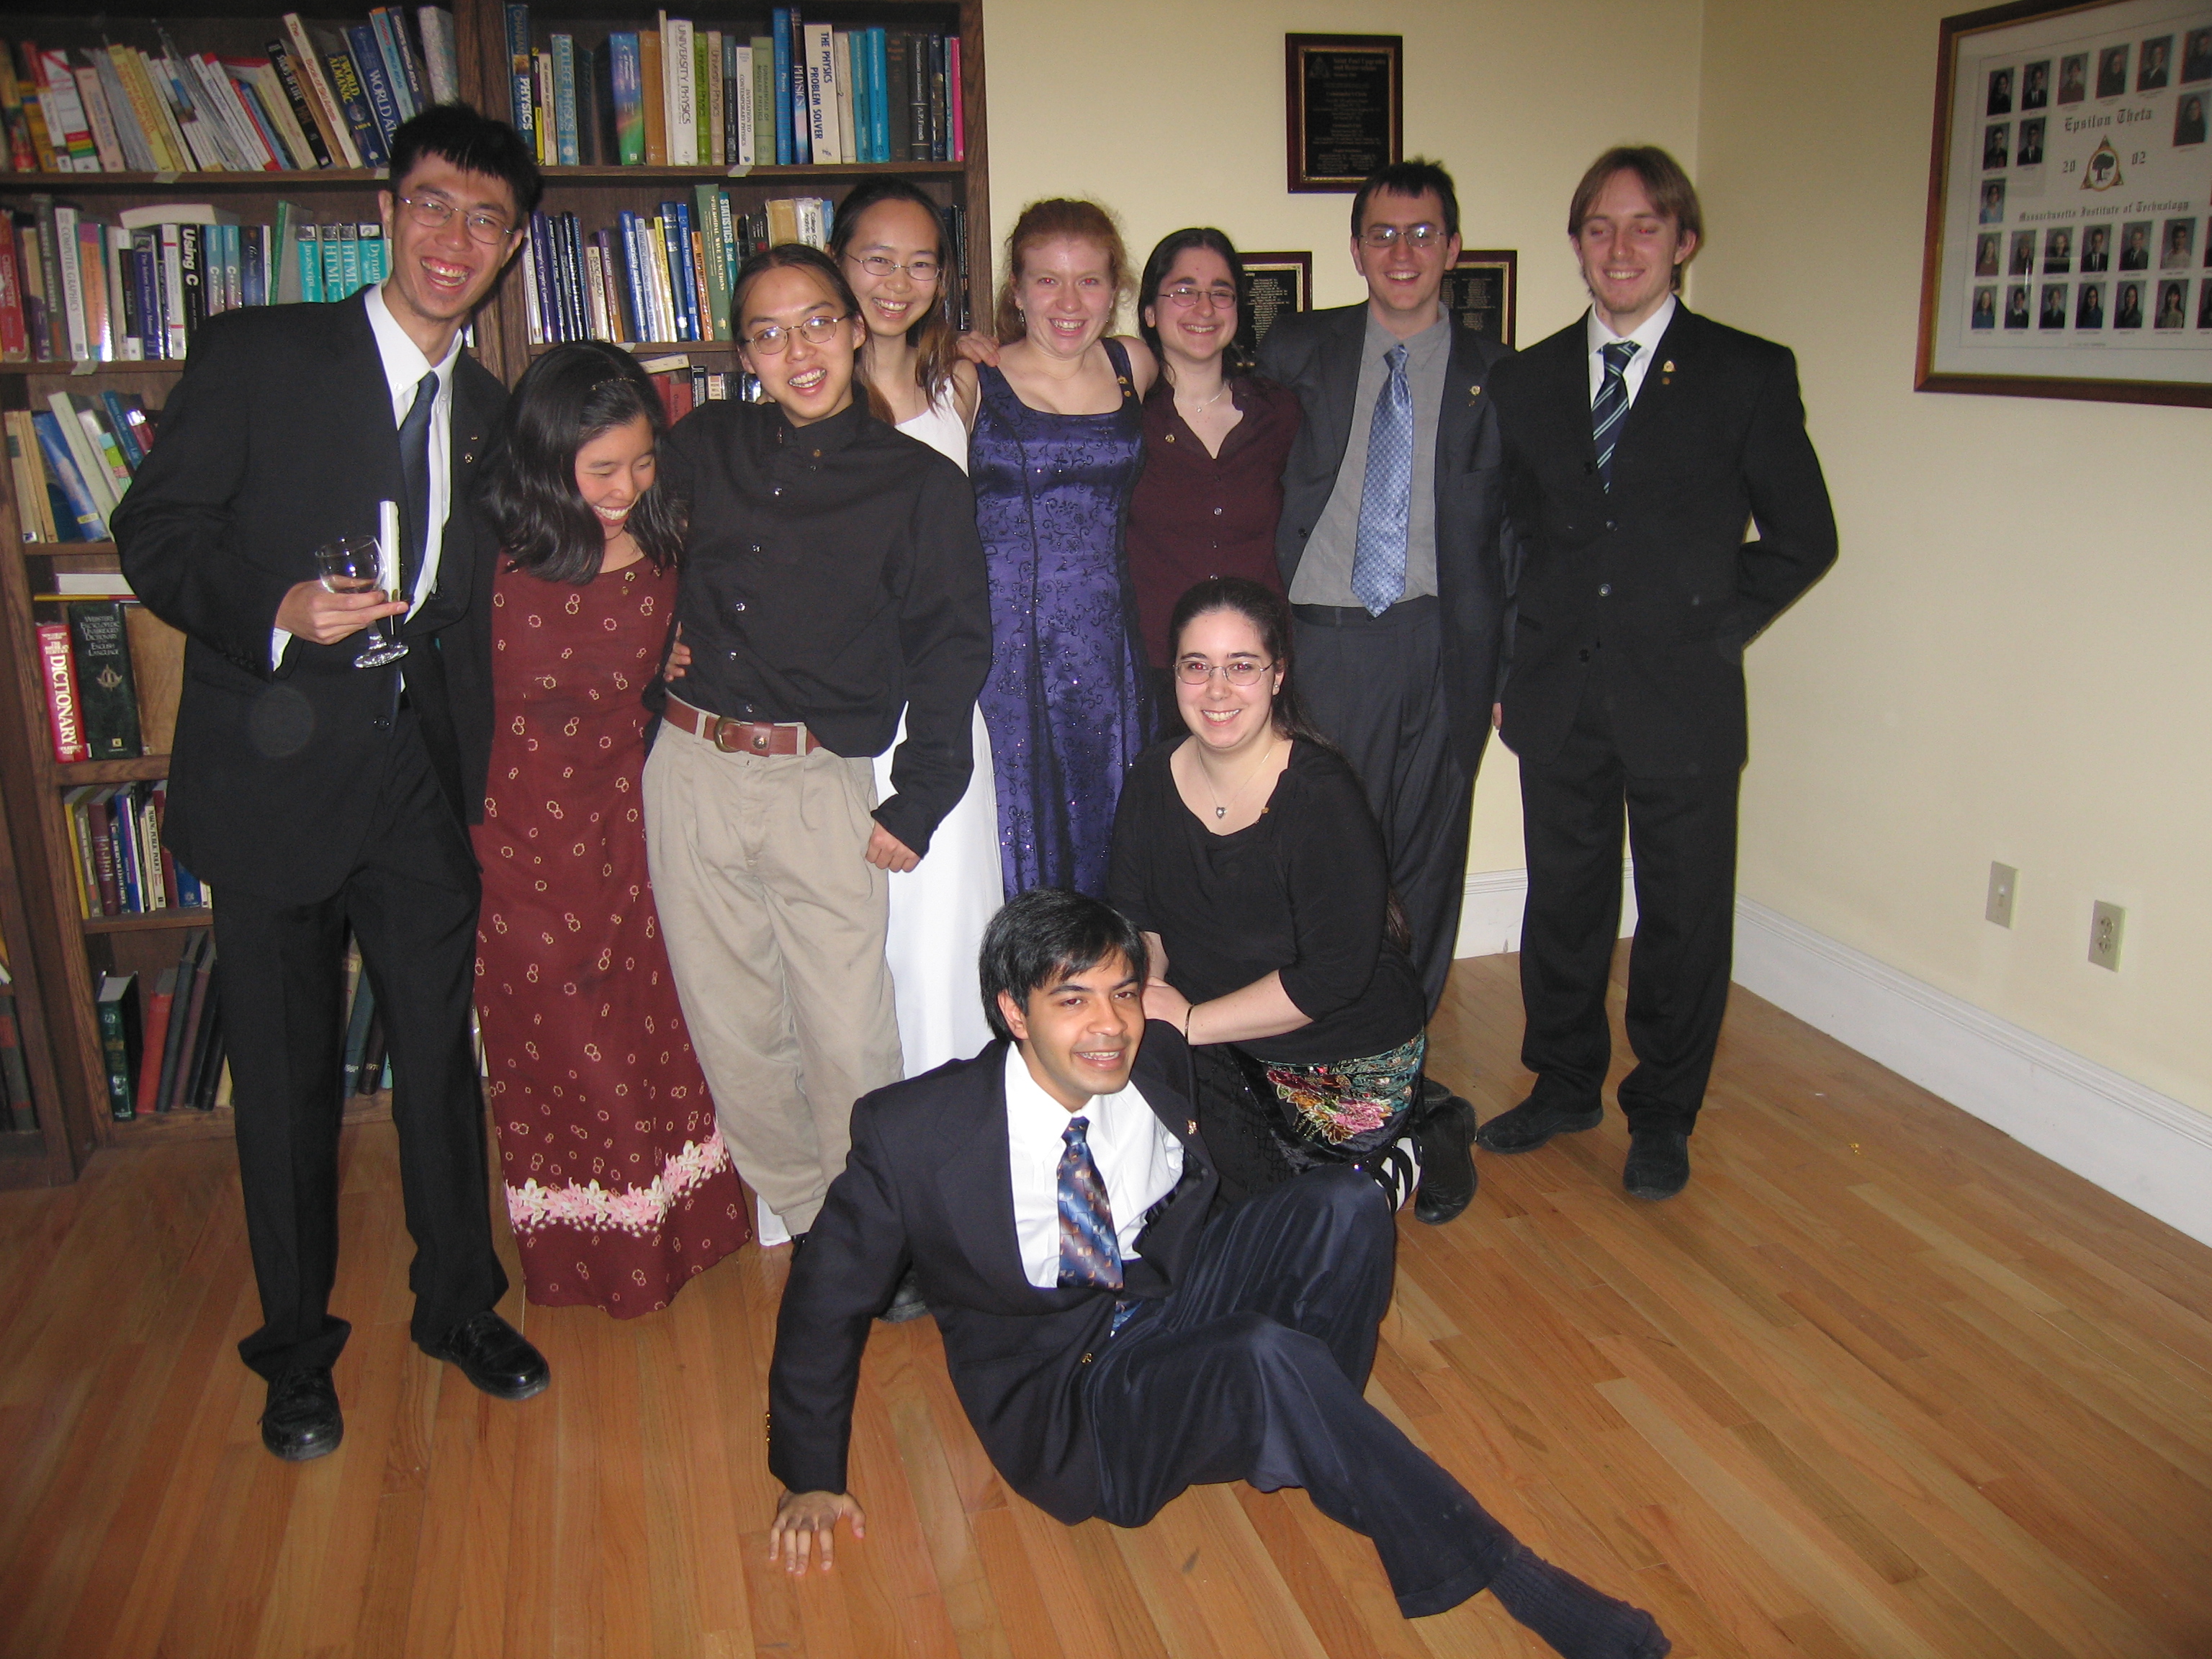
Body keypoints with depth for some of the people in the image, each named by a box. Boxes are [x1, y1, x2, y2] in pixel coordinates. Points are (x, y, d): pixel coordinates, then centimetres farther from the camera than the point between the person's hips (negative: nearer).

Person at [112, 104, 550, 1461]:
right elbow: (156, 534, -5)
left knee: (443, 1055, 11)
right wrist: (275, 612, -22)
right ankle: (298, 1347, 28)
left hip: (421, 779, 3)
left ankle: (460, 1303, 32)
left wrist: (481, 767, 3)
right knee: (285, 1080, 8)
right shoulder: (255, 355, -3)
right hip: (276, 774, -3)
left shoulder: (492, 415, 10)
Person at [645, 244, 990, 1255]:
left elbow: (951, 648, 1)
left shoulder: (921, 482, 2)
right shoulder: (704, 446, 11)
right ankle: (801, 1218, 28)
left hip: (823, 785, -3)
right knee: (733, 1029, 10)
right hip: (689, 773, 4)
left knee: (849, 1040, -2)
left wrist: (916, 805, -6)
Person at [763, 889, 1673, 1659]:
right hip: (1066, 1397, -5)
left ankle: (1308, 1454, 0)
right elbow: (827, 1297, -2)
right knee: (1266, 1359, -35)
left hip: (1173, 1304, 5)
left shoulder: (1158, 1062, -6)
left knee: (1348, 1202, -20)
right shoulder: (909, 1131, -18)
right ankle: (1513, 1581, -16)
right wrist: (810, 1477, 5)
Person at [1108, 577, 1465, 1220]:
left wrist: (1189, 1020, -21)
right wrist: (1147, 985, -17)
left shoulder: (1323, 796, -21)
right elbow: (1133, 911, 5)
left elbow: (1333, 974, -24)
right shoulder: (1153, 777, -2)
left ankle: (1399, 1162, 12)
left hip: (1345, 1063, -6)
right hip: (1231, 1053, 7)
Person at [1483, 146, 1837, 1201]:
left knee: (1683, 918, 7)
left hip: (1684, 700, -3)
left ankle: (1663, 1116, 25)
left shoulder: (1748, 375, -1)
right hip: (1558, 699, 3)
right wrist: (1511, 660, 5)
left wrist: (1714, 631, -6)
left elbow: (1803, 537, 2)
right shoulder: (1525, 380, 9)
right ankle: (1565, 1086, 33)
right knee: (1562, 907, 14)